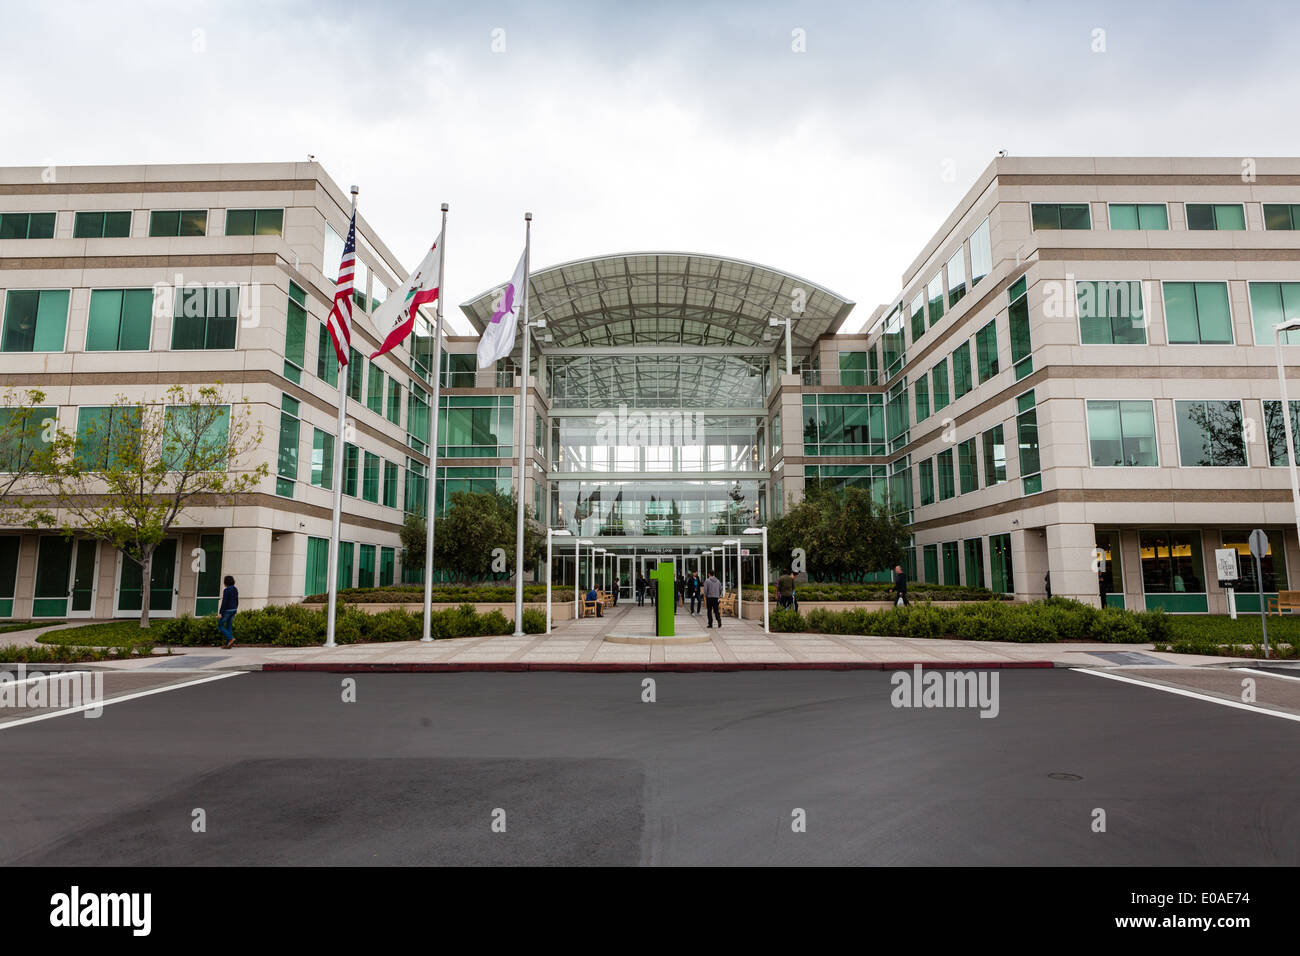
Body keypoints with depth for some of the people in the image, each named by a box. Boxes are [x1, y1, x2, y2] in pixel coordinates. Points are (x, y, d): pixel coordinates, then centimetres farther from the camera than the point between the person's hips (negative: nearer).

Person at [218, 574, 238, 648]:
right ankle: (228, 645, 7)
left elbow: (224, 602, -21)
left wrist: (220, 613, -18)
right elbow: (236, 601, 13)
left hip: (226, 610, -8)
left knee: (220, 626, 4)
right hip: (233, 610, 8)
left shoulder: (226, 590, -18)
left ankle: (231, 638, -10)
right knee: (229, 627, 9)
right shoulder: (235, 589, 8)